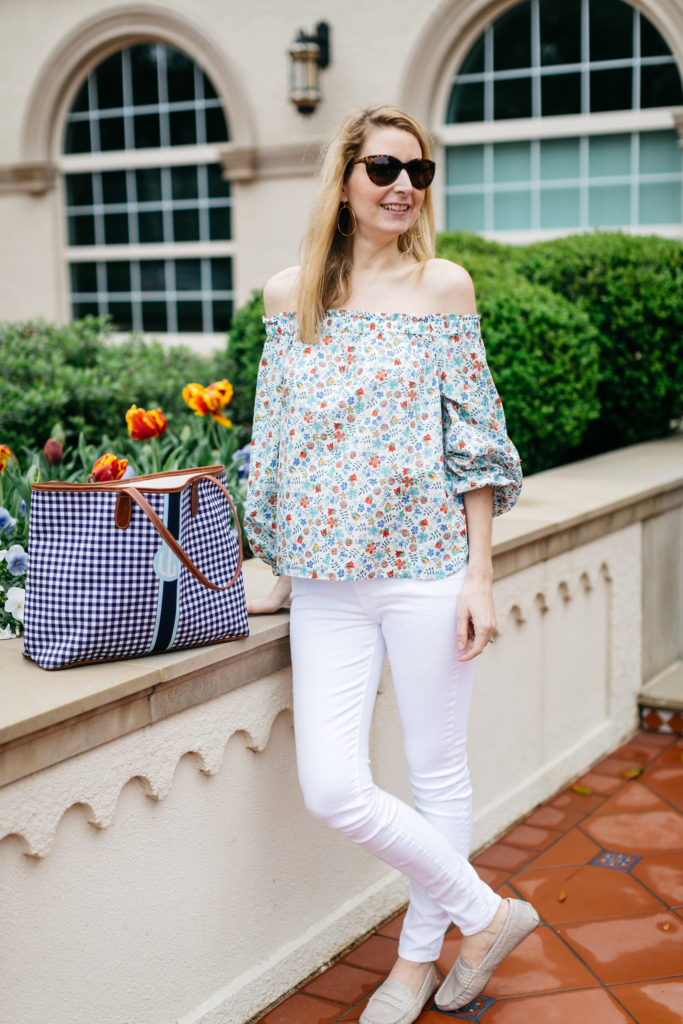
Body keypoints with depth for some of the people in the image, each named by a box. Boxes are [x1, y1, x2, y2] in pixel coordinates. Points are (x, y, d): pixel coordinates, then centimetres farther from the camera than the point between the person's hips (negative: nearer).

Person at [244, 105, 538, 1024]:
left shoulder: (443, 285, 2)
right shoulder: (289, 293, 8)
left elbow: (474, 438, 0)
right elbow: (275, 440, 13)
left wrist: (480, 574, -6)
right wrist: (281, 570, 13)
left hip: (426, 563, -2)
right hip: (326, 576, 3)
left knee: (437, 769, 7)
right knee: (332, 789, -4)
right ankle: (486, 913, 17)